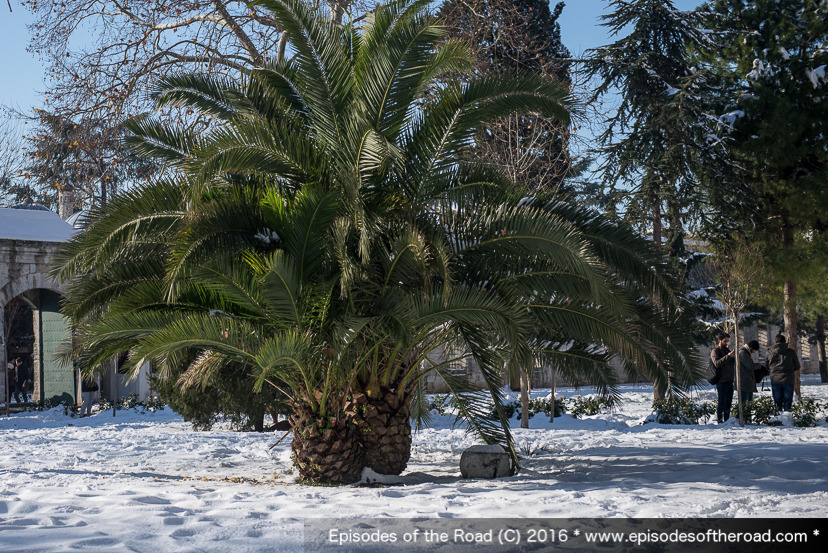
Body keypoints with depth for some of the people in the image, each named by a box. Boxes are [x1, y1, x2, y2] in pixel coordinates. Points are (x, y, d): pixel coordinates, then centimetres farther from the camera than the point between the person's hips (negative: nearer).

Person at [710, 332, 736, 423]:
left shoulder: (727, 350, 21)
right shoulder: (715, 351, -4)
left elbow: (732, 363, 28)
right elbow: (717, 363, -22)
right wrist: (728, 356, -28)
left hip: (729, 380, 8)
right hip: (721, 381, -8)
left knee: (728, 403, 11)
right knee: (722, 403, -9)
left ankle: (727, 421, 17)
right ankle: (719, 421, -8)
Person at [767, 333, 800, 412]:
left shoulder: (770, 352, -1)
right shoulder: (791, 351, -2)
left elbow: (767, 368, 7)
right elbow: (797, 367, 7)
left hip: (775, 381, 0)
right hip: (788, 381, 0)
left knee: (777, 403, 7)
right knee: (788, 403, 4)